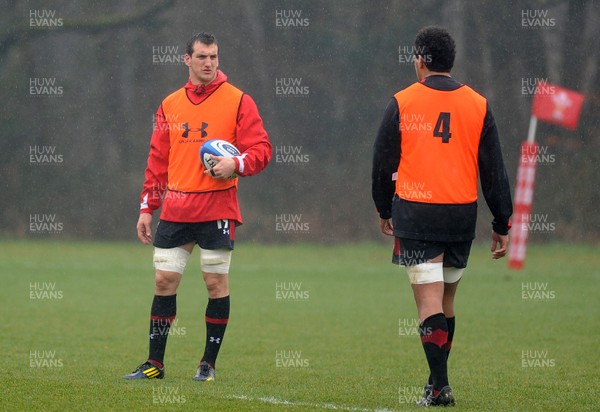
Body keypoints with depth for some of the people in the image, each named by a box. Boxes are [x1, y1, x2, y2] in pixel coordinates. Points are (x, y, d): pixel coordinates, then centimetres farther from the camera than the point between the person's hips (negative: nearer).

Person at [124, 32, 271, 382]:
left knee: (216, 281, -1)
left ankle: (209, 363, 9)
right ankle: (155, 363, 8)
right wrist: (147, 208, 11)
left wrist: (237, 164, -24)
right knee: (164, 280, 1)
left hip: (218, 208, -3)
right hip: (175, 208, 3)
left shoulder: (238, 101, 0)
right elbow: (157, 161, 16)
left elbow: (262, 149, -4)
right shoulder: (170, 106, 12)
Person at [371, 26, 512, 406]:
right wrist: (502, 225, 10)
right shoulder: (478, 106, 4)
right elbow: (494, 171, 5)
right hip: (462, 216, 3)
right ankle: (438, 380, 22)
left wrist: (384, 210, 18)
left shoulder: (401, 104, -2)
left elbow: (383, 162, 4)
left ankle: (440, 386, -14)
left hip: (415, 215, -3)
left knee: (429, 301, -5)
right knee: (446, 300, 15)